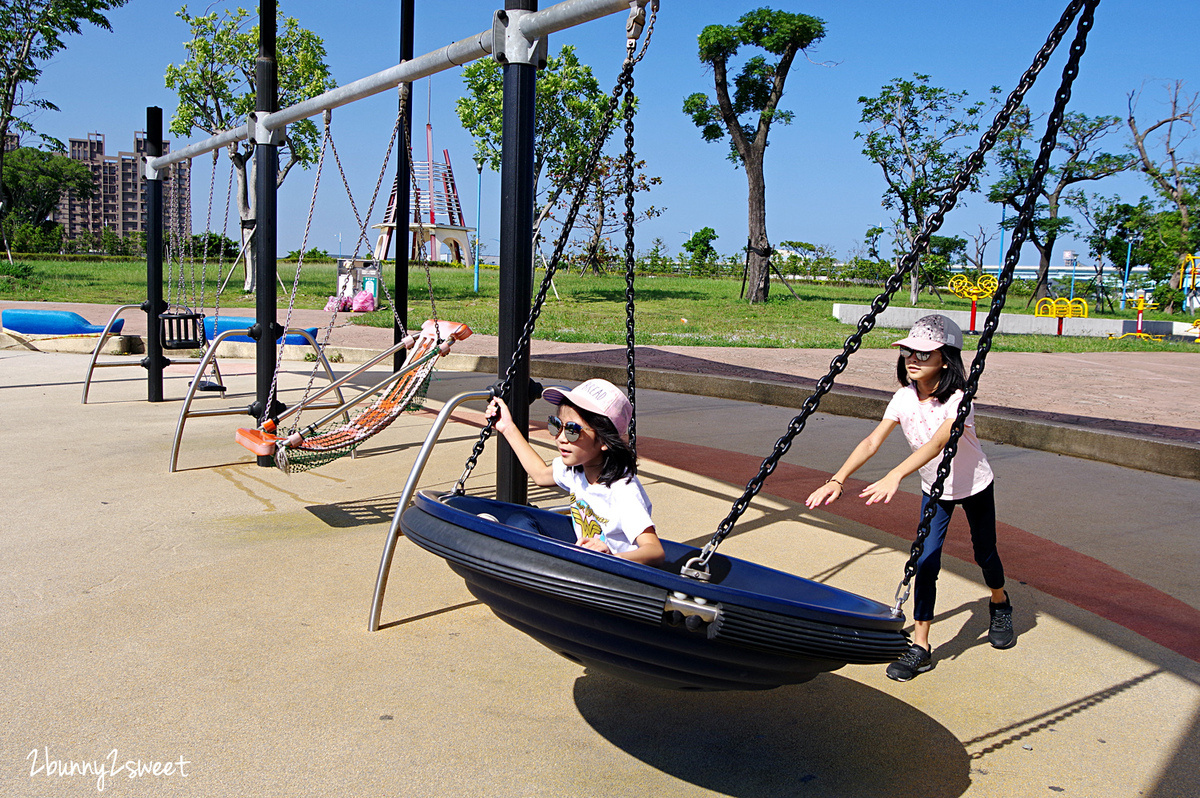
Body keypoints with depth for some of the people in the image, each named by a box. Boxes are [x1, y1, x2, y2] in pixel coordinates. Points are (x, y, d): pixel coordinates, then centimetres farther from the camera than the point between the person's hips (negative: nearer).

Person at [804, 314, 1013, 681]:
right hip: (935, 490, 3)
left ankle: (1000, 606, 50)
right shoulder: (904, 398, -18)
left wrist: (895, 476, -65)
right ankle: (920, 647, -2)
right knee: (925, 561, -8)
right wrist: (838, 479, -39)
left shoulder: (958, 399, -33)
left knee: (984, 553, 16)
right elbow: (873, 441, -25)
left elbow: (938, 442, -49)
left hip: (975, 488, -3)